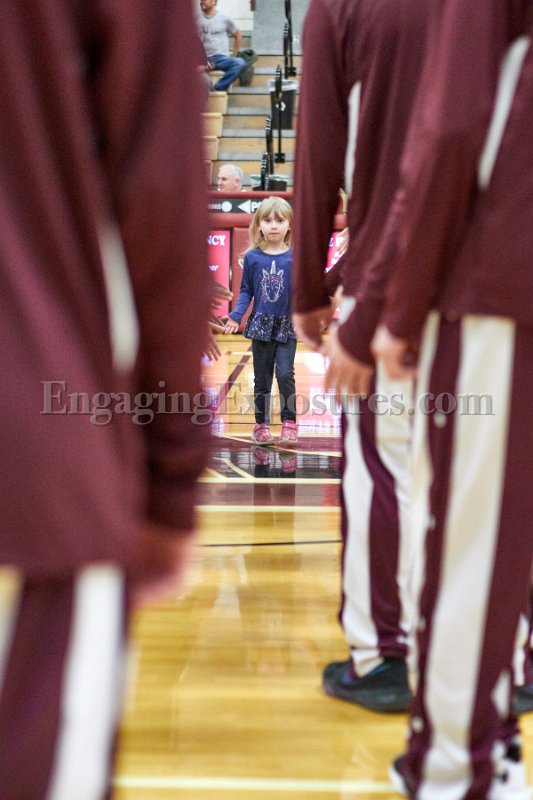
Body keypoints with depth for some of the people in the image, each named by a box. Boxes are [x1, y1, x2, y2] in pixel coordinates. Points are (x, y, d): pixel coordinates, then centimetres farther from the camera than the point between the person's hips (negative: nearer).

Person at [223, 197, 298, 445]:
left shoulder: (294, 258, -3)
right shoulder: (252, 257, 0)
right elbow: (246, 291, 5)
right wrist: (236, 316, -8)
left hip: (287, 327, -1)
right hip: (261, 325, 2)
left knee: (285, 374, -12)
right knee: (262, 378, 9)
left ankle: (289, 423, 0)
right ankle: (261, 424, 20)